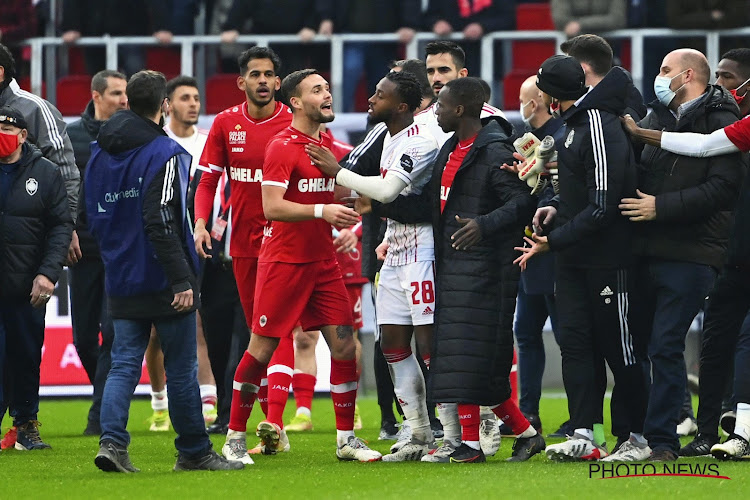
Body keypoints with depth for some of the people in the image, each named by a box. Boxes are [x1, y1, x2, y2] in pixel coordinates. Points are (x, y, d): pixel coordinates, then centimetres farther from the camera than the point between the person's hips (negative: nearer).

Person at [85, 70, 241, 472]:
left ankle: (112, 441, -10)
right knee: (181, 367, 4)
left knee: (124, 363, 6)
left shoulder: (100, 152, 8)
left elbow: (94, 216, 14)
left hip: (121, 281, 6)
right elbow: (162, 224, -21)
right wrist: (181, 280, -20)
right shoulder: (163, 153, -14)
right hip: (161, 280, -6)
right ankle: (193, 451, 11)